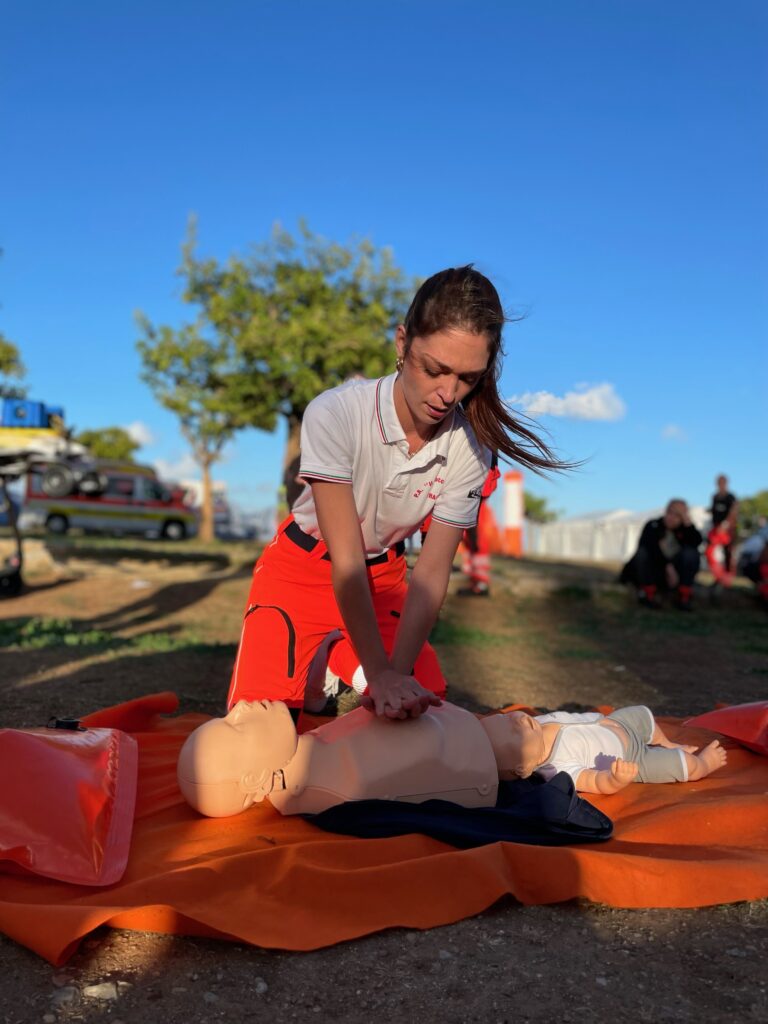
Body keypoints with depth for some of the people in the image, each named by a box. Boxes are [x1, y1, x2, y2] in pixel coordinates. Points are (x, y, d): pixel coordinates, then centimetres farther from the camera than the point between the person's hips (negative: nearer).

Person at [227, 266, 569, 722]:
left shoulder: (470, 450, -20)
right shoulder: (335, 414, -30)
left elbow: (433, 571, -19)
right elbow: (346, 560, -30)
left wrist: (397, 672, -31)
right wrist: (381, 673, -37)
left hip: (384, 576, 3)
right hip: (303, 569, -3)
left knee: (425, 706, -7)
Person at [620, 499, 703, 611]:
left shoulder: (685, 529, -1)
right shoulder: (653, 525, -8)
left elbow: (696, 542, -24)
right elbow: (650, 547, -28)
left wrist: (688, 523, -28)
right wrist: (668, 566, -36)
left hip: (675, 574, 2)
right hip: (654, 573, -1)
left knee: (691, 553, -23)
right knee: (642, 552, -28)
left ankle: (684, 596, -19)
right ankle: (648, 594, -21)